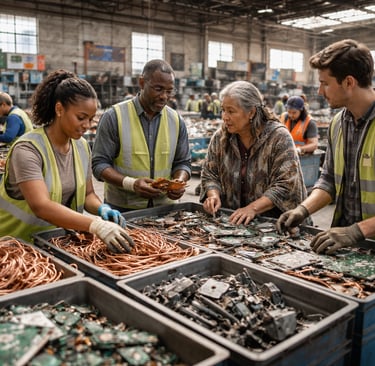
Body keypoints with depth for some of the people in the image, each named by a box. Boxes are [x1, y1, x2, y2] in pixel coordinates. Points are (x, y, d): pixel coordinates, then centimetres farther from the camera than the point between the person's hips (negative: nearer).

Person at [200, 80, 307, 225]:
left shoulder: (279, 137, -8)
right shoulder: (220, 137, 5)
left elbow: (285, 186, -13)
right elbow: (209, 174, 12)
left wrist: (253, 208, -23)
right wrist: (213, 195, -9)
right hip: (230, 220, 3)